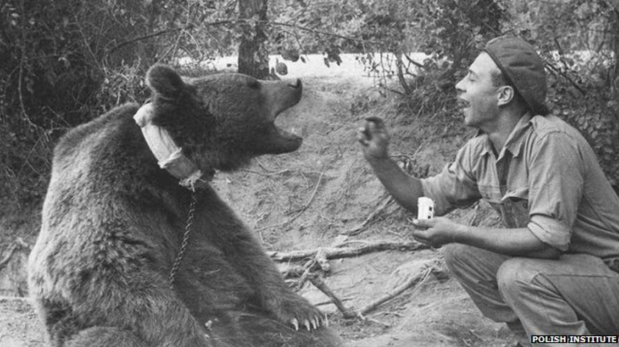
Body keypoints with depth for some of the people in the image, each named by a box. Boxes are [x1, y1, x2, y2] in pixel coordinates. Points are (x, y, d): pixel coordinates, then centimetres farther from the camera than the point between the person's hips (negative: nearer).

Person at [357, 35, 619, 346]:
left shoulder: (550, 141, -26)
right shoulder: (479, 150, -1)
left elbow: (548, 240, -30)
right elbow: (426, 198, 8)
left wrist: (459, 232, -25)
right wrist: (380, 160, -7)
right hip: (550, 264, 8)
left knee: (518, 275, -30)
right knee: (458, 253, 1)